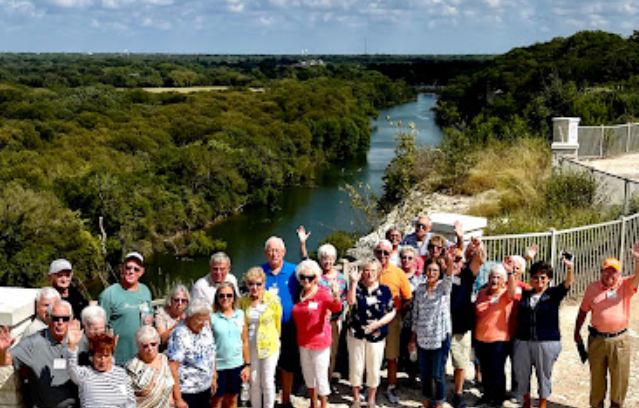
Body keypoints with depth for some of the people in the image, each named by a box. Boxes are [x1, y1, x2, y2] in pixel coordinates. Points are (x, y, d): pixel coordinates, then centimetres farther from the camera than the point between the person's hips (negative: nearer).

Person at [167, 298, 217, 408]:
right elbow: (172, 369, -23)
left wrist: (214, 377, 16)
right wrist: (178, 399, -23)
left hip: (206, 388, 7)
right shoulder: (180, 336, -21)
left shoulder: (205, 327, 1)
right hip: (187, 392, -7)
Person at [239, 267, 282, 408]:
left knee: (267, 382, 3)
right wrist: (244, 342, 14)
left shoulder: (273, 300, -9)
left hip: (269, 346, -2)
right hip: (250, 347, 2)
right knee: (254, 382, 9)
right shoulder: (243, 301, -2)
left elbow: (278, 324, 4)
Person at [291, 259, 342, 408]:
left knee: (321, 377, 1)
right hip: (303, 342, 6)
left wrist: (336, 296, -53)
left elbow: (336, 307, -34)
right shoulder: (299, 294, 3)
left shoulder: (322, 292, -15)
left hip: (320, 342, -6)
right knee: (308, 375, 20)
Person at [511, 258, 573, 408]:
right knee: (521, 374, 10)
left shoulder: (553, 294, 0)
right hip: (522, 341, 3)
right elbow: (512, 292, -1)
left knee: (544, 375, 7)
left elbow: (567, 284, -14)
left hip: (547, 342, -3)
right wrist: (510, 273, -12)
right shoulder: (525, 294, 10)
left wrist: (569, 269, -33)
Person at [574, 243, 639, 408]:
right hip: (597, 339, 1)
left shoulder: (625, 286, -1)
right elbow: (583, 311, 10)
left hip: (619, 340, -1)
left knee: (620, 377, 6)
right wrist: (577, 332, 9)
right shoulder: (592, 288, 4)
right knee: (597, 376, 12)